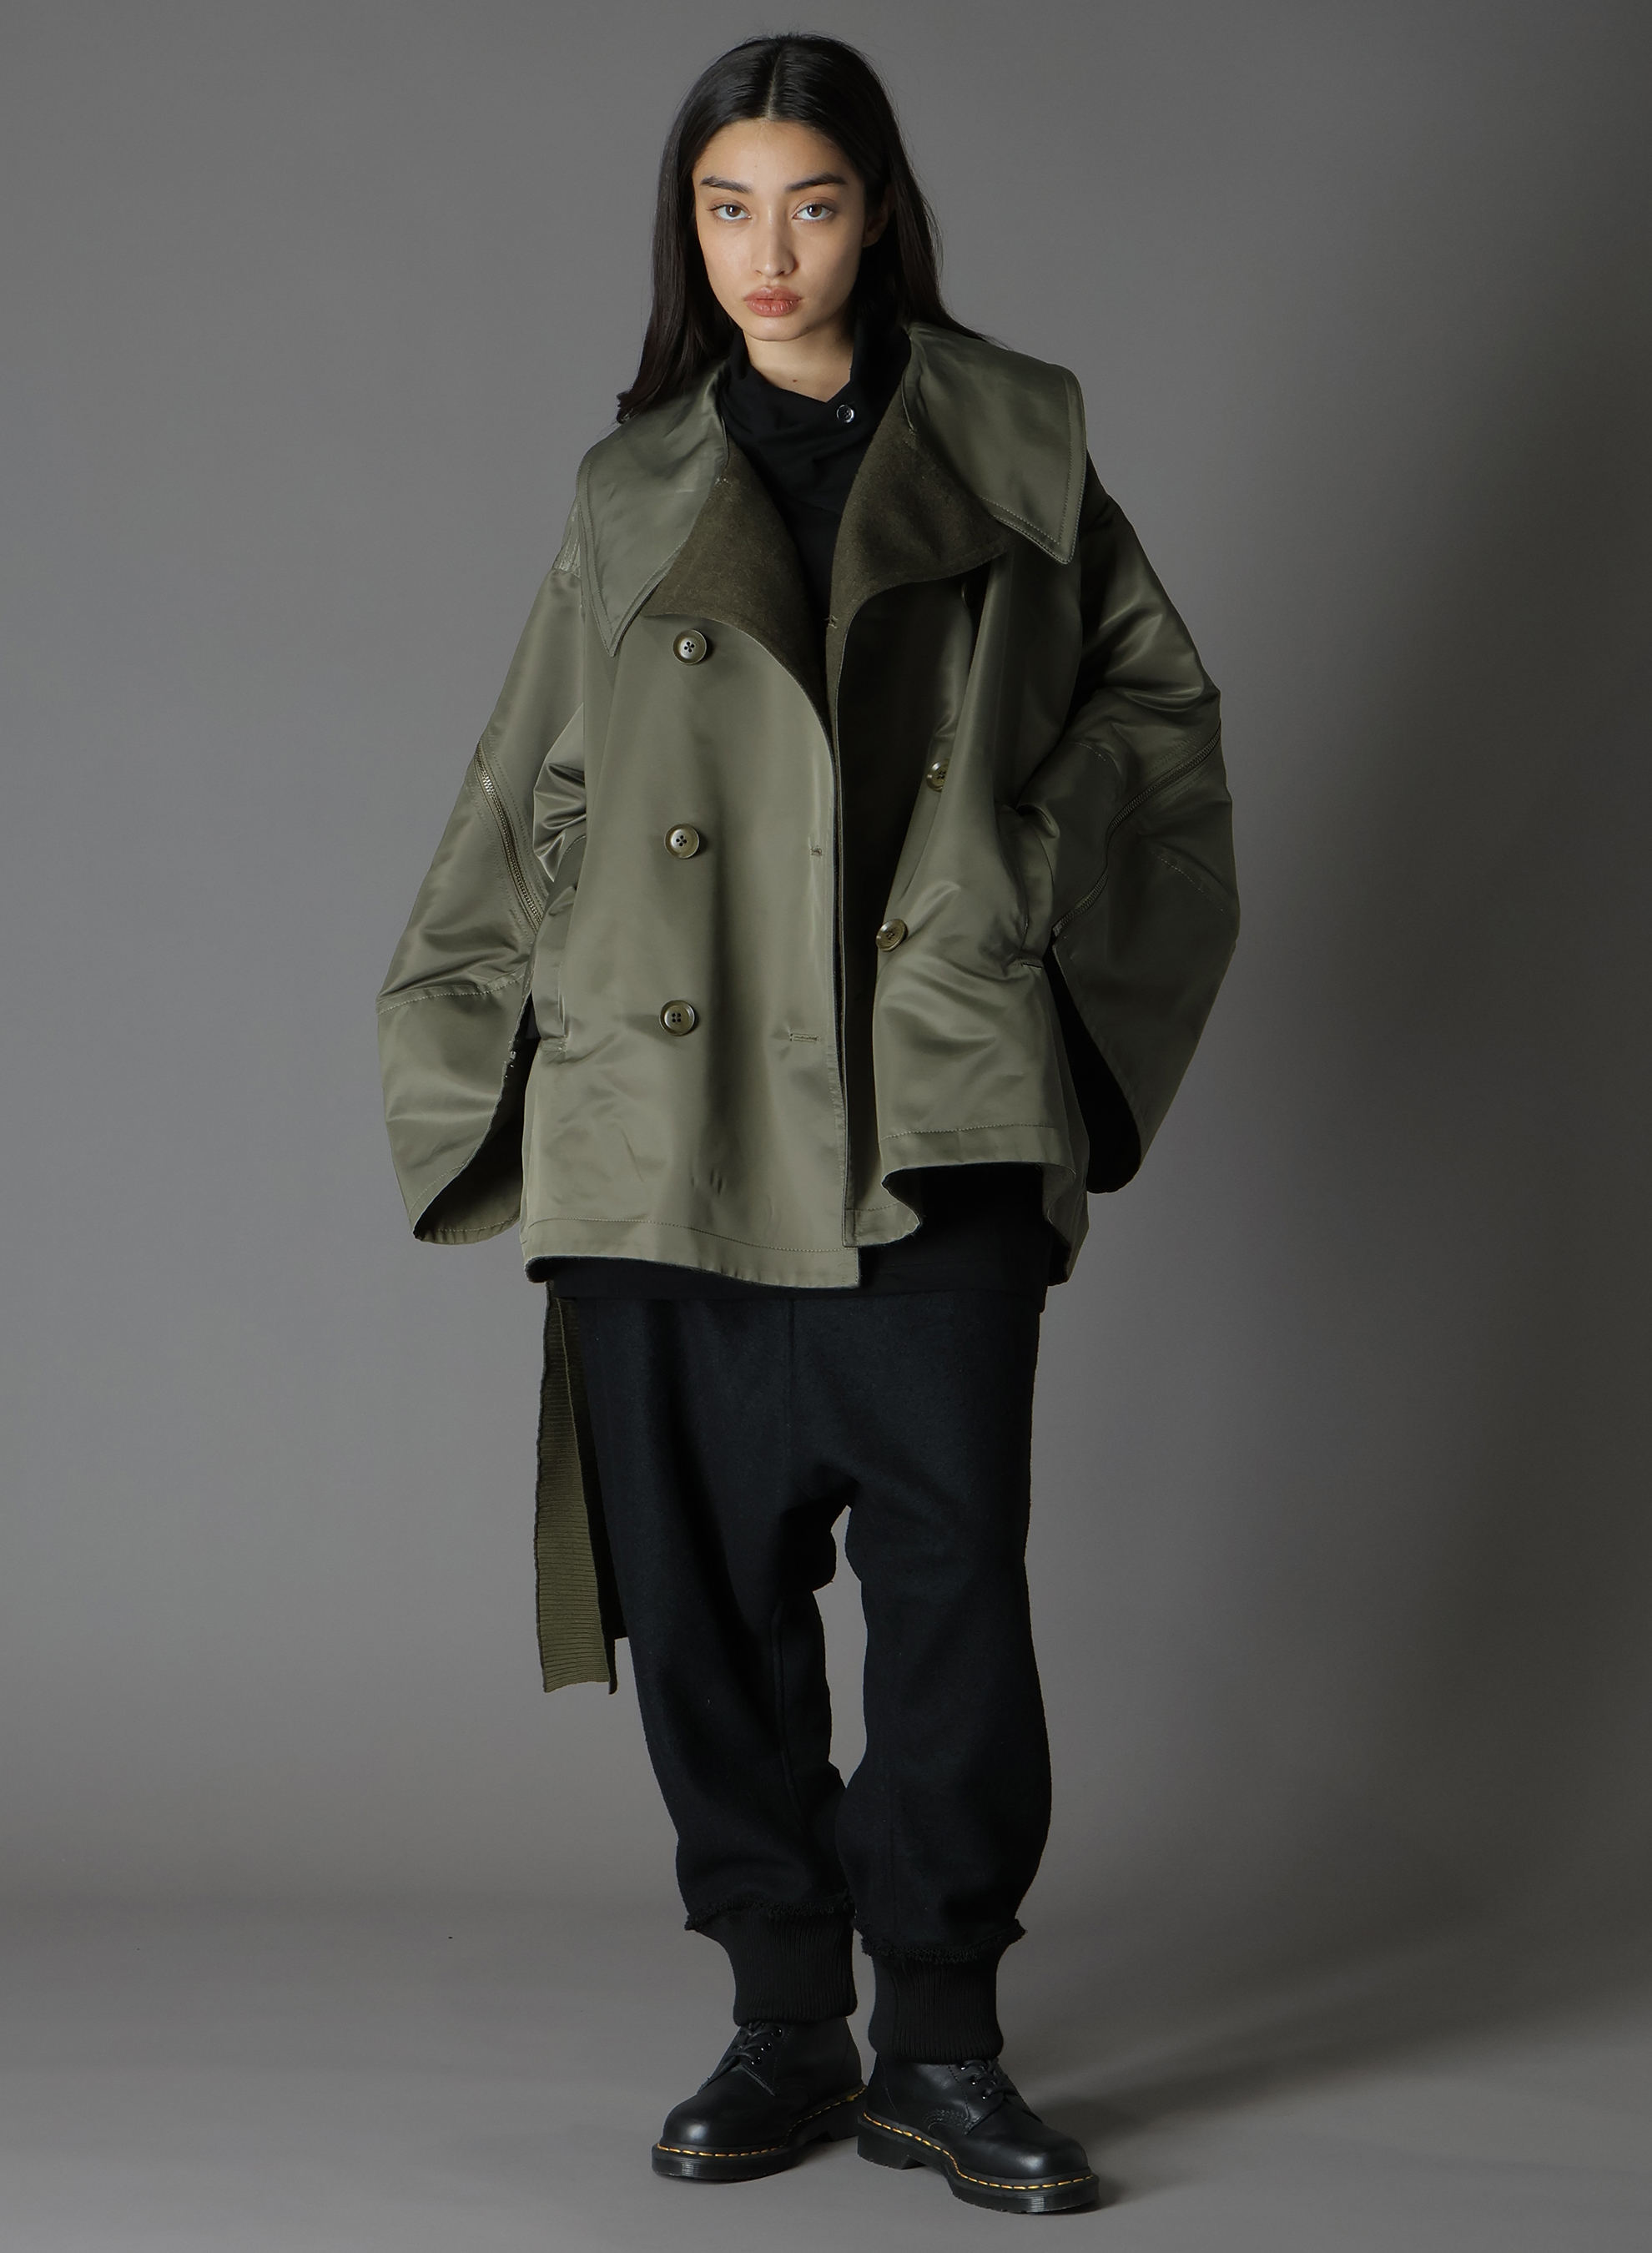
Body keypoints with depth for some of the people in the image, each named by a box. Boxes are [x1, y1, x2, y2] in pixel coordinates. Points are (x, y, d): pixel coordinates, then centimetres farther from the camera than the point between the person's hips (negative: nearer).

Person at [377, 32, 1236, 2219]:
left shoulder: (1010, 449, 9)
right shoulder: (631, 500, 13)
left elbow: (1160, 695, 14)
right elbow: (518, 814, 15)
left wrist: (1034, 880, 0)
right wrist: (470, 1067, 10)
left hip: (931, 1130, -1)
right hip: (663, 1135, 2)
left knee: (953, 1579, -4)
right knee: (709, 1595, 5)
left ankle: (942, 2040, 9)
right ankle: (786, 2024, 18)